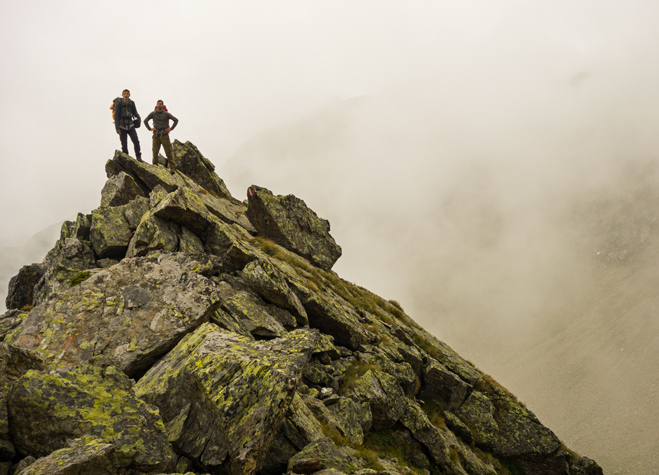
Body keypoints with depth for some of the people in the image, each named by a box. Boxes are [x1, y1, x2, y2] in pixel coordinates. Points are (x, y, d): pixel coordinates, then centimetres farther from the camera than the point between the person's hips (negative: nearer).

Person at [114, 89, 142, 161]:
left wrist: (138, 118, -8)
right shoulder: (118, 104, -7)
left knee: (136, 141, -14)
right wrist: (117, 128, -14)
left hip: (130, 126, 2)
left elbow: (135, 112, 15)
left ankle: (139, 157, -10)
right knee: (124, 145, -2)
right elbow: (116, 116, -8)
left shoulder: (131, 103, 3)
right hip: (122, 127, -2)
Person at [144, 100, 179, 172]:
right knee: (155, 152, -1)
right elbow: (145, 121, 14)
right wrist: (150, 129, 4)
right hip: (156, 135, 2)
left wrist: (171, 128, -2)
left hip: (164, 135, -2)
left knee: (169, 152, -4)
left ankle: (172, 167, -3)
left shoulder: (166, 114, -2)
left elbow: (176, 120, 3)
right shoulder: (153, 114, 3)